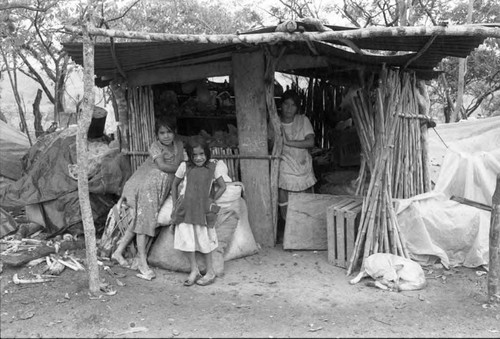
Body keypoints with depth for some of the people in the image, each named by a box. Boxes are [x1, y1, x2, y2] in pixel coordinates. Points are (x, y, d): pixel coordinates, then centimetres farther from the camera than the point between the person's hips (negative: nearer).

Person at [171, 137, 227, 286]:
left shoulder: (213, 167, -1)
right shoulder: (185, 166, 1)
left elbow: (222, 187, 5)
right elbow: (175, 184, 12)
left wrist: (212, 201, -1)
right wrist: (175, 204, 8)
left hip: (203, 208, -1)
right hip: (185, 208, 1)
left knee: (204, 239, 3)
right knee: (186, 239, -1)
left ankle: (210, 272, 16)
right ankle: (194, 270, 14)